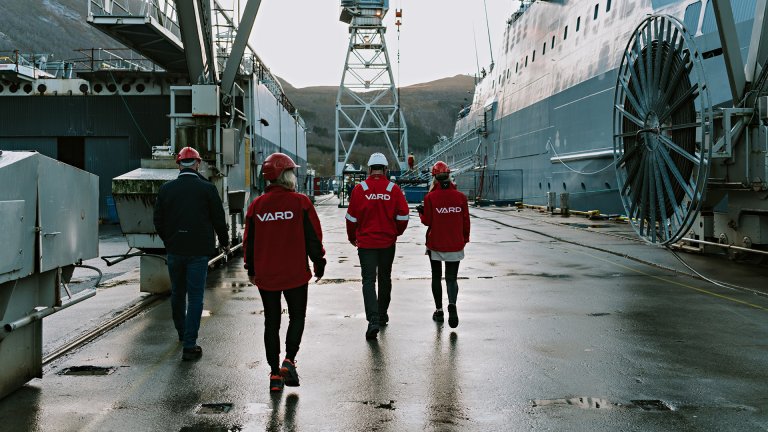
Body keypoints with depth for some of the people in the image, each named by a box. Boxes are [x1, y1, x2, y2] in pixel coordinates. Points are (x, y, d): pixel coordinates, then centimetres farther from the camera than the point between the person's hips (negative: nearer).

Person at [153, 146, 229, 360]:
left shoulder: (166, 189, 2)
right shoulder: (207, 188, -6)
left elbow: (158, 221, 7)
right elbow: (219, 219, -2)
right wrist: (224, 242, 15)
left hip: (174, 250, 3)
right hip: (198, 251, -3)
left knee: (177, 293, 20)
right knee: (195, 296, -1)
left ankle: (182, 333, 39)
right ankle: (189, 345, -5)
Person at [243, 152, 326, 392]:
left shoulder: (257, 205, 1)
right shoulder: (300, 202, -8)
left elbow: (249, 240, 7)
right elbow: (313, 237, -6)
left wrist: (251, 269, 20)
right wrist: (319, 263, 7)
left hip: (265, 275, 3)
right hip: (296, 273, -2)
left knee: (271, 322, 11)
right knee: (297, 316, 14)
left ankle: (275, 373, 14)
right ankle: (289, 361, -5)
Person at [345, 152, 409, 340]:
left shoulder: (360, 189, -7)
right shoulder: (394, 189, -4)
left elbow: (352, 217, -2)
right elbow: (403, 216, -2)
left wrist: (352, 237, 14)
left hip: (366, 242, -2)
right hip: (388, 242, 2)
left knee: (369, 280, -1)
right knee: (385, 278, 18)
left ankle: (373, 320, -16)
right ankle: (382, 315, 33)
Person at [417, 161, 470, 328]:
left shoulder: (430, 197, -10)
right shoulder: (460, 196, -2)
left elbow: (427, 221, -7)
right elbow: (466, 220, 2)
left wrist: (421, 212, 14)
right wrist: (465, 239, 16)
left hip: (435, 244, -1)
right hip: (455, 245, 1)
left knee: (436, 277, 15)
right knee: (451, 278, 6)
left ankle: (439, 310, 19)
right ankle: (452, 304, -21)